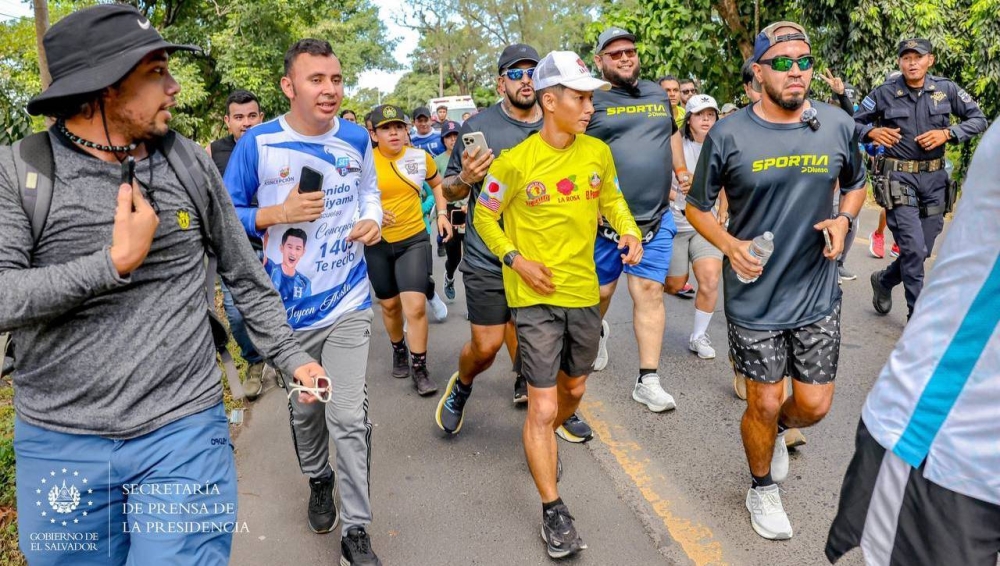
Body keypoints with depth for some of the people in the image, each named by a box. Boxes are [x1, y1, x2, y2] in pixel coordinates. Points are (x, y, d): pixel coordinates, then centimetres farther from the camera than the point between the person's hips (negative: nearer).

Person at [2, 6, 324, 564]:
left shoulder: (191, 163, 1)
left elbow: (245, 273, 10)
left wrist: (289, 355, 12)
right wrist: (116, 261, -18)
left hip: (185, 431, 0)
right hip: (59, 442, 0)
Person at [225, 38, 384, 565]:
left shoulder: (355, 138, -2)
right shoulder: (257, 143, -10)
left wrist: (373, 219, -7)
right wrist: (278, 214, -21)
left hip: (348, 301, 0)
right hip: (290, 305, 0)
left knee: (350, 417, -5)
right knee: (304, 408, 19)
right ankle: (318, 480, 48)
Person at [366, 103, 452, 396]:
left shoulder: (420, 157, -3)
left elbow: (437, 183, 16)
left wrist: (442, 213, 5)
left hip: (413, 240, 0)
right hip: (377, 243, 0)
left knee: (416, 306, -10)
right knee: (390, 304, 15)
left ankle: (420, 369, 6)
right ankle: (399, 349, 43)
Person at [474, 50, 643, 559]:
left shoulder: (598, 152, -2)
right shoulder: (515, 162, -14)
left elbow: (611, 198, 15)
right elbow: (484, 218, -2)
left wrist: (628, 229, -4)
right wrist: (516, 260, -15)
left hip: (584, 292, 5)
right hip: (536, 296, -5)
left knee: (574, 390, 22)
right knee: (542, 407, -3)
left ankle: (542, 445, 54)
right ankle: (552, 510, 15)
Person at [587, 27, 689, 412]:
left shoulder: (658, 94, 13)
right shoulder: (592, 101, -5)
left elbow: (672, 132, 31)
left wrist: (682, 171, 27)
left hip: (656, 219, 3)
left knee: (649, 292, 0)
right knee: (599, 292, 10)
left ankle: (648, 380, 5)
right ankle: (598, 332, 46)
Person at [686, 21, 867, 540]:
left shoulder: (838, 125, -2)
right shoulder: (727, 136, -10)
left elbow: (856, 184, 15)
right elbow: (697, 207, 0)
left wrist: (844, 219, -6)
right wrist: (730, 245, -18)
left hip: (818, 295, 3)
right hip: (754, 297, -2)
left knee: (814, 405, 9)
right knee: (763, 404, 8)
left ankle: (776, 429, 46)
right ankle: (763, 489, 36)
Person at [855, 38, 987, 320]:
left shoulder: (946, 89, 2)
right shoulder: (884, 94, -4)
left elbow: (978, 119, 6)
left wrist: (947, 133, -11)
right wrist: (872, 132, -18)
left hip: (934, 179, 4)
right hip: (899, 179, -3)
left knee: (922, 251, 9)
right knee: (914, 249, -9)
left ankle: (884, 281, 37)